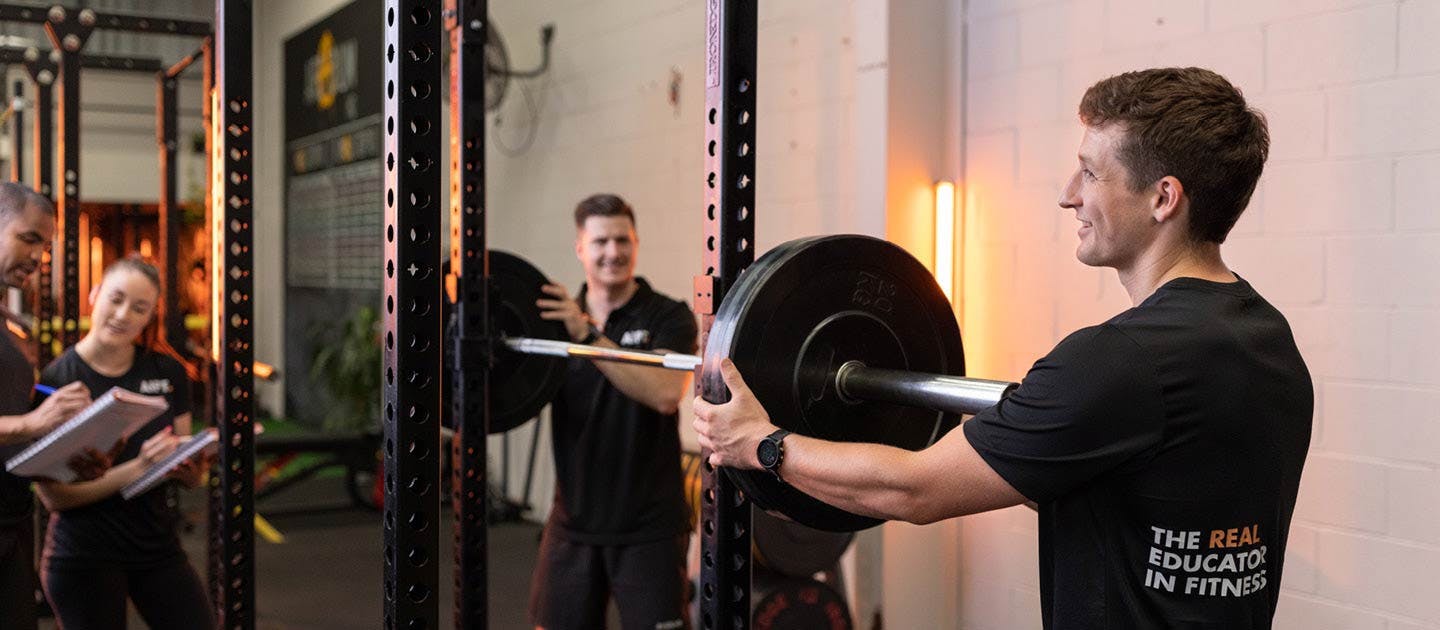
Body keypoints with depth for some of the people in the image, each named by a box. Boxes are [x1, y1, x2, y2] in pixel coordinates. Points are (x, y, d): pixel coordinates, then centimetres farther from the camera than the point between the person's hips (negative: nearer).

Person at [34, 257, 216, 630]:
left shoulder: (168, 372, 3)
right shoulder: (56, 379, -8)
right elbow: (53, 496, -13)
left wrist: (193, 465, -15)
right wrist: (136, 469, -24)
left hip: (158, 544, 4)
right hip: (84, 555, -3)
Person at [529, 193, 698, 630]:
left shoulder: (668, 318, -6)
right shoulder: (557, 318, 7)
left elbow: (666, 393, -24)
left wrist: (589, 336, -29)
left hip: (647, 529, -4)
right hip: (573, 523, 4)